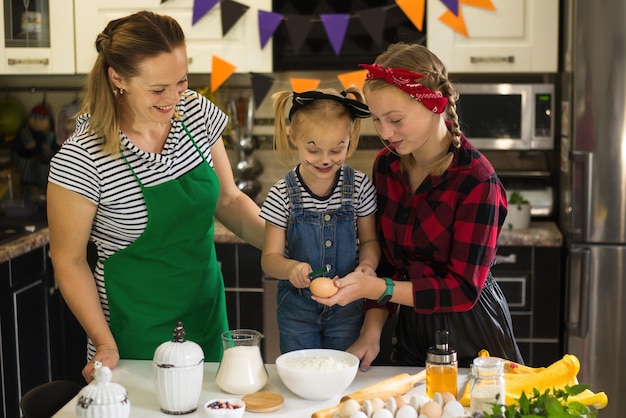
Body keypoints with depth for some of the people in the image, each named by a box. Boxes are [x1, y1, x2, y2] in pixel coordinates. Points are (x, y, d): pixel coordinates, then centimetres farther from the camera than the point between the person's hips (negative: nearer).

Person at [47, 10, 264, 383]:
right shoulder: (82, 160, -22)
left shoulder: (197, 112, -7)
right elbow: (69, 260, -11)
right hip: (137, 333, -5)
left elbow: (228, 199, 5)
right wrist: (105, 345, -14)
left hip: (206, 313, 5)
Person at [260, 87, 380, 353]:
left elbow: (369, 240, 4)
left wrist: (367, 263, -18)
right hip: (297, 309, -1)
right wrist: (291, 267, -31)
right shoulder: (282, 195, -12)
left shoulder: (359, 187, -8)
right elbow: (270, 257, -9)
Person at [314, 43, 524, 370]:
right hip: (411, 334, 5)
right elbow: (386, 258, 3)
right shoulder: (386, 165, -3)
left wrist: (375, 288, -31)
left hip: (472, 343, -5)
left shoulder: (476, 181, -22)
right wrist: (371, 331, -9)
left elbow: (464, 290, -23)